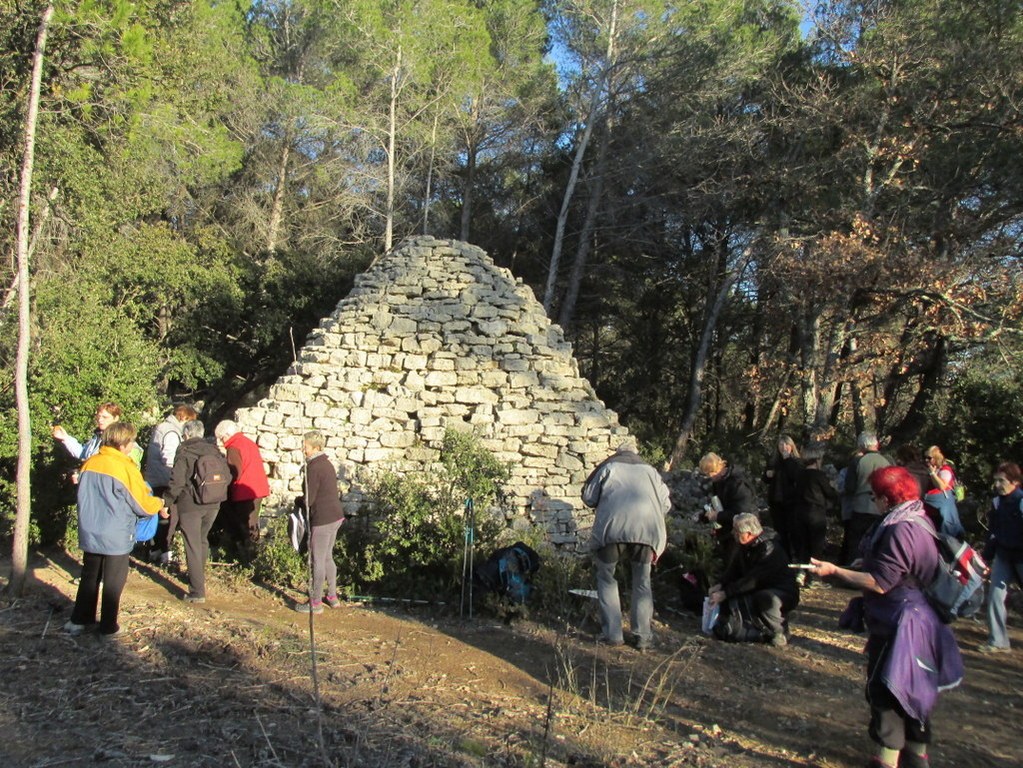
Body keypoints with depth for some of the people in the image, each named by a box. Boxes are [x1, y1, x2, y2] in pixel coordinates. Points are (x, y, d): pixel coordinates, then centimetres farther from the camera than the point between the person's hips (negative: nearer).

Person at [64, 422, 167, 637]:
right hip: (115, 537, -5)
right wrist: (159, 505, 11)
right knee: (113, 582, 8)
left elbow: (85, 495, 14)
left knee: (89, 577, 19)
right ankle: (108, 626, 15)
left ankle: (80, 620, 26)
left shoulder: (89, 463, 0)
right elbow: (142, 504, -10)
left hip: (89, 533, 5)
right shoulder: (125, 468, -17)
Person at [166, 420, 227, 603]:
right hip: (213, 505, 5)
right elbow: (227, 473, 5)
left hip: (190, 505, -5)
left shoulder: (184, 452, -9)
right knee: (202, 540, 24)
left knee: (193, 546, -1)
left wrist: (168, 502, -4)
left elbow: (177, 481, -14)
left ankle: (197, 592, -2)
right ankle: (200, 578, 39)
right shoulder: (214, 450, 5)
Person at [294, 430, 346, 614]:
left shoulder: (314, 467, -17)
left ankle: (315, 603, 9)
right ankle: (332, 596, 28)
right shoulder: (327, 464, 12)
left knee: (318, 560, 1)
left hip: (322, 520, -9)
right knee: (327, 557, 20)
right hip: (336, 516, 9)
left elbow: (309, 499, -16)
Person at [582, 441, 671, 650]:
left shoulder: (609, 467, 18)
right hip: (647, 529, 2)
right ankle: (643, 636, 17)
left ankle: (612, 633, 11)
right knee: (642, 582, 18)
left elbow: (588, 497, 15)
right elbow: (666, 503, 18)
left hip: (613, 528, -2)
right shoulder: (649, 470, 24)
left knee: (606, 578, 15)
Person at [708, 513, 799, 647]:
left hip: (783, 593, -8)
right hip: (759, 590, 8)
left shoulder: (770, 549, -29)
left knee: (767, 599, -39)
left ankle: (780, 633, -11)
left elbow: (753, 580, -30)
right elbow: (734, 569, 6)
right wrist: (720, 585, -12)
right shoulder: (745, 546, -1)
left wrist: (725, 593, -28)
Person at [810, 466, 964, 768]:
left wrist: (834, 571, -21)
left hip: (896, 624, -10)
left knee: (884, 689, -1)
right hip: (916, 617, 10)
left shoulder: (899, 530, -26)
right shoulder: (919, 522, 7)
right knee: (911, 687, 20)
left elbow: (880, 583, -26)